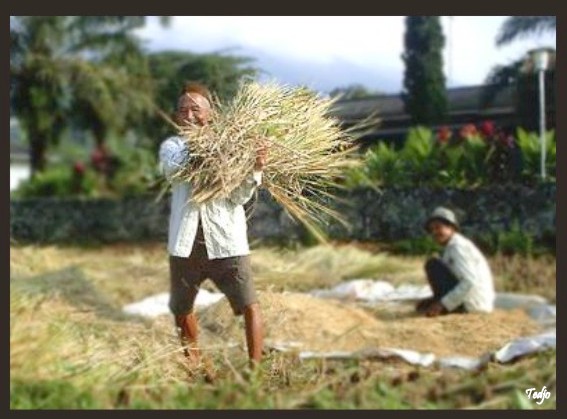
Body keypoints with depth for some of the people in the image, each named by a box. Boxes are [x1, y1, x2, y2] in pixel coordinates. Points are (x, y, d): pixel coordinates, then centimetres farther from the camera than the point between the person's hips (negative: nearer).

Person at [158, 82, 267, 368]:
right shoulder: (172, 146, 6)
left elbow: (240, 196, -7)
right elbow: (173, 167, -19)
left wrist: (255, 170, -25)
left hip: (226, 240, -2)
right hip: (185, 241, 3)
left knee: (249, 305, -12)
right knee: (182, 310, 17)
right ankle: (193, 366, 38)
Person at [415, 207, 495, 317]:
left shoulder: (457, 247, -14)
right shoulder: (452, 247, 17)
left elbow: (470, 281, -26)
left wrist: (443, 304, -25)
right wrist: (435, 300, 11)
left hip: (469, 303, -11)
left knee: (432, 264, -8)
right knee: (422, 306, 28)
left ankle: (443, 307, -6)